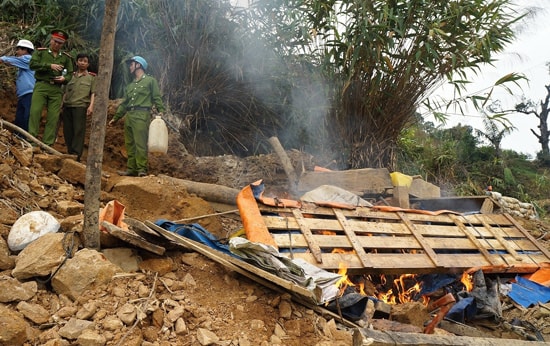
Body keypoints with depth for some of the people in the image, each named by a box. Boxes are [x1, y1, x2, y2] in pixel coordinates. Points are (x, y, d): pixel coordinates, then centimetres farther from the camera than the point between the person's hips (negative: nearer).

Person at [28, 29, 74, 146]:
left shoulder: (66, 57, 15)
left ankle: (47, 144, 0)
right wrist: (49, 65, -14)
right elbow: (33, 64, -4)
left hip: (56, 89, 2)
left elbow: (71, 74, 16)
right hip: (41, 85, -2)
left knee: (54, 117, -3)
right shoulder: (40, 52, 10)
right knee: (35, 111, -13)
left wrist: (64, 79, -6)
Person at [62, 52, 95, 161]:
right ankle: (69, 153, 11)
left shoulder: (91, 77, 12)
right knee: (67, 131, 3)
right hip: (67, 106, 4)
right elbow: (65, 92, 21)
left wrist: (91, 105, -9)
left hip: (81, 106, -4)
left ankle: (76, 155, -10)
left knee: (79, 130, -9)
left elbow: (93, 93, 3)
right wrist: (62, 105, 13)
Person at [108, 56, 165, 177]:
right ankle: (131, 169, 8)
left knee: (140, 143, -13)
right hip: (128, 116, 7)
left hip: (141, 115, -7)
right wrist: (115, 118, 23)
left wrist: (160, 111, -16)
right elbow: (124, 103, 27)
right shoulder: (130, 85, 27)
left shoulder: (150, 81, 8)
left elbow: (157, 98, 0)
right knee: (130, 144, 4)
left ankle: (141, 169, -13)